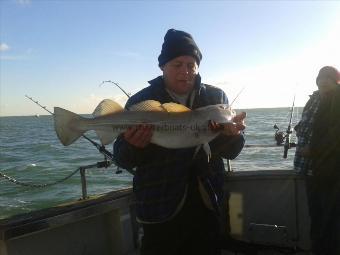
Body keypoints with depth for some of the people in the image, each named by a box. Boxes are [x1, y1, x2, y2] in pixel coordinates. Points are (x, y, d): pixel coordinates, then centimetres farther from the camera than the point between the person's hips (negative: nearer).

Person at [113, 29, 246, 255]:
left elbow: (229, 153, 2)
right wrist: (134, 146, -28)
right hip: (159, 211, -2)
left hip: (206, 207, 3)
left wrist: (232, 135, -21)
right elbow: (123, 160, -5)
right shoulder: (141, 101, -5)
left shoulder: (216, 97, 1)